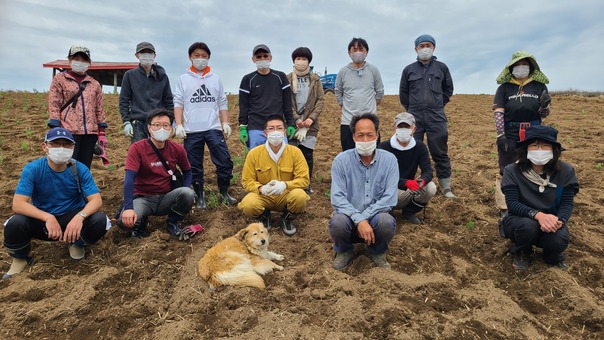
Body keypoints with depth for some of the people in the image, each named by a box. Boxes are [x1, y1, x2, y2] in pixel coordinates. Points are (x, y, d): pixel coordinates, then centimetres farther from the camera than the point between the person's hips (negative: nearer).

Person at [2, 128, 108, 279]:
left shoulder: (80, 169, -13)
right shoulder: (32, 169, -15)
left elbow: (96, 200, -20)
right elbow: (18, 204, -23)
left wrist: (80, 216, -41)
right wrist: (48, 217, -39)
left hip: (72, 217, 0)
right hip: (42, 220, 0)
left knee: (99, 220, -28)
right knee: (15, 223, -30)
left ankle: (77, 244, 9)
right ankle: (20, 258, 5)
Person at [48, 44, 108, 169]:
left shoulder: (95, 84, 17)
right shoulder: (60, 79, 8)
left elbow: (100, 108, 15)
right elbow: (54, 105, 1)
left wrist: (102, 132, 7)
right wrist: (55, 130, -9)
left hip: (90, 133, 3)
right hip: (69, 131, -3)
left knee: (85, 168, 7)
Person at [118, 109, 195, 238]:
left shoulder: (177, 149, -2)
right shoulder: (137, 148, -11)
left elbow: (187, 171, 14)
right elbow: (129, 178, -20)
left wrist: (185, 193, -5)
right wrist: (128, 208, -33)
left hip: (166, 198, 2)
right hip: (143, 198, -2)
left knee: (188, 194, -29)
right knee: (125, 220, -31)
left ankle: (172, 222, 1)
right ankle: (140, 224, 9)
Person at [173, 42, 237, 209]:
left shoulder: (215, 78, 13)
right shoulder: (183, 79, 9)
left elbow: (222, 103, 12)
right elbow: (178, 103, 4)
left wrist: (225, 123, 3)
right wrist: (179, 125, -6)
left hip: (213, 128, 1)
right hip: (192, 131, 0)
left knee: (224, 161, -5)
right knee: (194, 166, 4)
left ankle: (224, 192, 12)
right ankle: (200, 196, 17)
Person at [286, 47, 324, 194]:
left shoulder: (315, 79, 10)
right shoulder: (287, 79, 5)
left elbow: (320, 100, 5)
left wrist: (312, 118, -8)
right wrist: (296, 119, -11)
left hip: (310, 123, 1)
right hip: (292, 123, -1)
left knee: (307, 154, 1)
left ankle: (307, 185, 14)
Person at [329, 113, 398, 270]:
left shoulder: (389, 160, -6)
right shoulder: (341, 160, -9)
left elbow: (389, 198, -12)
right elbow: (337, 198, -16)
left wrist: (365, 216, -22)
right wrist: (358, 220, -28)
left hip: (375, 216, 1)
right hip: (349, 216, 0)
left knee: (387, 222, -32)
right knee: (338, 222, -34)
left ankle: (377, 252, 5)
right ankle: (344, 251, 5)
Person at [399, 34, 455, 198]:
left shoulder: (441, 67, 7)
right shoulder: (409, 70, 7)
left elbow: (448, 89, 17)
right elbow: (403, 93, 15)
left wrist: (438, 105, 11)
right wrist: (411, 109, 12)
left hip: (436, 117, 0)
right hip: (414, 117, 0)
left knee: (440, 153, 3)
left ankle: (446, 187, 11)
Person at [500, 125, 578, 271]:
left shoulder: (565, 171, -8)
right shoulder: (512, 171, -16)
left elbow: (568, 203, -10)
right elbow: (512, 203, -21)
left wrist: (559, 220, -32)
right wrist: (538, 215, -38)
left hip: (551, 221, 2)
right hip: (520, 220, -2)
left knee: (559, 240, -31)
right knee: (528, 226, -37)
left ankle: (553, 256, 10)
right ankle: (522, 252, 0)